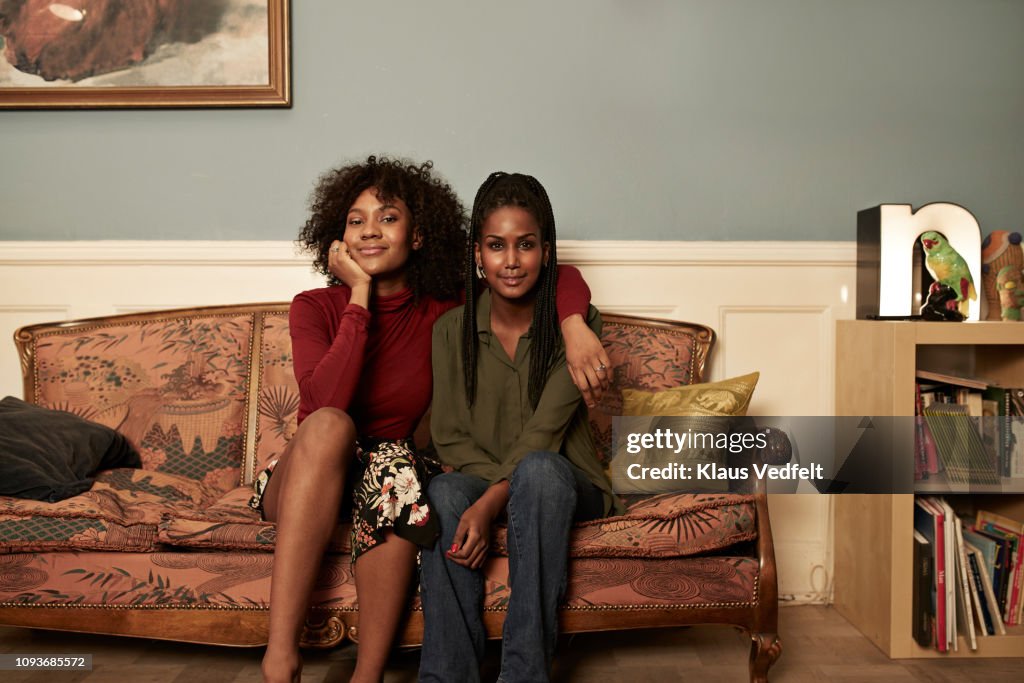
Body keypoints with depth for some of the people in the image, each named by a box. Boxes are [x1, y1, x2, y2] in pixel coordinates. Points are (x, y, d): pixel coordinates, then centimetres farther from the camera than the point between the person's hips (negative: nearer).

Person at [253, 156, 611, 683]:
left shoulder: (444, 313, -1)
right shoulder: (315, 307, -5)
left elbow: (561, 275, 2)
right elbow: (324, 404, -25)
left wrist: (574, 324, -20)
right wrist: (360, 295, -20)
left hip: (385, 488, 1)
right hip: (302, 488, 0)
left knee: (395, 461, -35)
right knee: (330, 425, -34)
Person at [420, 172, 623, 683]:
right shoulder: (452, 330, 1)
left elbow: (544, 433, -16)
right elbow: (449, 436, -3)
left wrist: (492, 502, -30)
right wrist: (513, 485, -19)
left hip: (566, 485, -1)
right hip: (480, 481, 2)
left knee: (539, 469, -36)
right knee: (444, 491, -32)